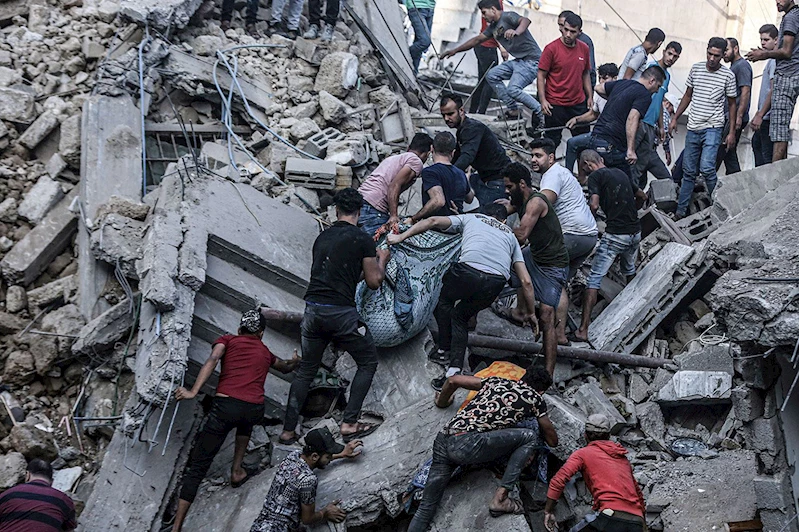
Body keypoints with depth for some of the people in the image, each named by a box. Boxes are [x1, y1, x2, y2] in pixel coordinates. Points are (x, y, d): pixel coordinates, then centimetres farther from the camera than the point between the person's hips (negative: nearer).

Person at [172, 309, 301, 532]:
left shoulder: (227, 340, 20)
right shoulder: (265, 352, 29)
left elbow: (213, 360, -3)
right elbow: (286, 368, 50)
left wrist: (193, 392, -11)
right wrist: (295, 361, 73)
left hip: (225, 406, -2)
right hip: (255, 411, 2)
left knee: (197, 467, 2)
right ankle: (237, 471, 30)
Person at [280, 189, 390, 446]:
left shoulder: (322, 237, 14)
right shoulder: (362, 239, -3)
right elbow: (374, 281, -1)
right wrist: (382, 260, 19)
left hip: (312, 310, 6)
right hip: (341, 312, -6)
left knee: (306, 369, 18)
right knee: (368, 362, 13)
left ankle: (288, 431, 16)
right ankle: (349, 423, 5)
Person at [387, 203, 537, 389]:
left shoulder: (471, 218, 31)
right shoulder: (510, 236, 35)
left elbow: (434, 221, 17)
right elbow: (526, 281, 27)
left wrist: (401, 237, 19)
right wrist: (531, 313, 36)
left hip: (468, 271, -2)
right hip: (496, 284, 3)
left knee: (444, 299, 32)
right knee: (460, 316, 25)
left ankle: (444, 349, 32)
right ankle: (455, 368, 11)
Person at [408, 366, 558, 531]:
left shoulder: (498, 381, 27)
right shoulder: (535, 397, 14)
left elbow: (453, 380, 28)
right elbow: (552, 440, 26)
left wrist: (442, 403, 46)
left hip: (442, 441, 6)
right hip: (467, 443, -6)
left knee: (426, 507, 10)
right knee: (530, 436, 7)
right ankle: (500, 498, 0)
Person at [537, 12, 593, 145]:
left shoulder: (584, 48, 4)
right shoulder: (551, 48, -10)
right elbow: (541, 75, -8)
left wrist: (590, 97, 11)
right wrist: (543, 100, -15)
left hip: (579, 103, 5)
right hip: (555, 104, -5)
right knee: (552, 141, 3)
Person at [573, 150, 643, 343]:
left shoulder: (595, 176, -4)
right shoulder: (621, 173, 16)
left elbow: (594, 205, -17)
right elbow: (642, 196, 27)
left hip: (615, 234, -7)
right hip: (635, 232, 7)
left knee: (594, 279, -5)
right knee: (630, 272, 30)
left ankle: (584, 329, -12)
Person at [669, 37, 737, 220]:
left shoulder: (728, 75, -3)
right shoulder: (696, 68, 6)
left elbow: (732, 104, 4)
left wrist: (732, 132, 0)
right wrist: (674, 118, 13)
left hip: (713, 128, -4)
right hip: (693, 127, 4)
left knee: (706, 168, -20)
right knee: (689, 171, 7)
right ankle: (680, 211, 13)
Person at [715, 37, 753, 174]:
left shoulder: (742, 65, -7)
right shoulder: (733, 66, 23)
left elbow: (745, 91, -17)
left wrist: (739, 116, -23)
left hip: (734, 118, -10)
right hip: (727, 118, 10)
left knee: (719, 151, -13)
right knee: (729, 153, 9)